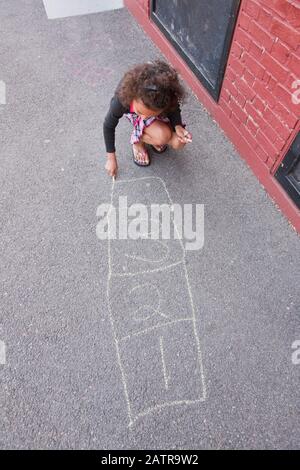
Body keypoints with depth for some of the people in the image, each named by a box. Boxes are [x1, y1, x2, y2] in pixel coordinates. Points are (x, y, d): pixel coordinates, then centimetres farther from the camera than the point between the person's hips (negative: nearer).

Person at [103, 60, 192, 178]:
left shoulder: (168, 96, -38)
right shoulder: (123, 98, -40)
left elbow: (174, 108, -13)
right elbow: (109, 125, -23)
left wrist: (178, 127, -33)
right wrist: (111, 158, -16)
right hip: (133, 114, -2)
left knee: (178, 143, -16)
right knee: (163, 136, -30)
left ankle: (150, 136, 11)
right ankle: (137, 140, 1)